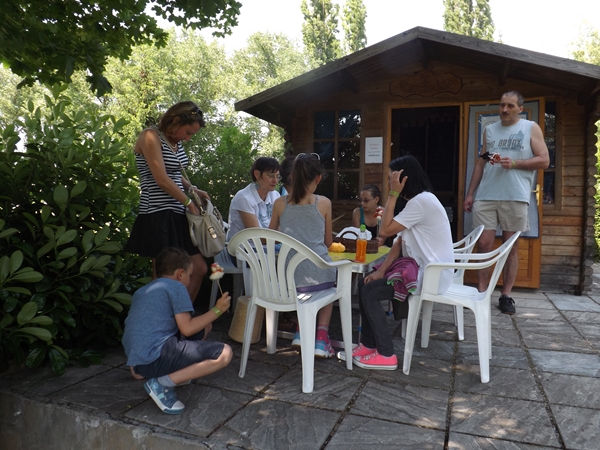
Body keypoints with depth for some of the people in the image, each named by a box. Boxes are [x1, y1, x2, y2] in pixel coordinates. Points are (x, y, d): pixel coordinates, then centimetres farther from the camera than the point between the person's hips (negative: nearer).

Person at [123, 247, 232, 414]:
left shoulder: (142, 291, 22)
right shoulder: (176, 286, -2)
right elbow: (187, 328, -9)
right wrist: (217, 310, 2)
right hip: (157, 356, -9)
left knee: (203, 328, 20)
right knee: (224, 353, -10)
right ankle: (163, 383, -11)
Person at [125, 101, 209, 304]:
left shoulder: (176, 141, 14)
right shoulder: (151, 137, -10)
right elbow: (162, 180, -17)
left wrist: (192, 189, 5)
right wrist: (189, 202, -7)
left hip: (177, 215, 8)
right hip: (158, 215, -8)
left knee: (199, 268, 9)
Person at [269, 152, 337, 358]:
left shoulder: (280, 203, 0)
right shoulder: (323, 203, -4)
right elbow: (328, 242, 5)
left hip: (289, 278, 2)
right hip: (318, 275, -2)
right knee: (329, 283, 34)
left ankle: (302, 330, 28)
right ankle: (321, 335, 20)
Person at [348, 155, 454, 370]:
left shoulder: (422, 201, -20)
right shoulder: (419, 200, 13)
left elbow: (386, 229, -19)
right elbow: (401, 241, 9)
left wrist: (393, 194, -14)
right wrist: (381, 270, 0)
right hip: (422, 268, 10)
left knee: (369, 292, -13)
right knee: (365, 284, 7)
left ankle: (386, 355, -3)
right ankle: (368, 344, 12)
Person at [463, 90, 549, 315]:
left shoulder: (531, 128, 7)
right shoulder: (489, 130, 17)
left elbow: (544, 160, 1)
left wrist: (514, 163, -13)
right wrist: (470, 193, 11)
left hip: (515, 197, -2)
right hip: (485, 196, 3)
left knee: (511, 246, 3)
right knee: (484, 244, -1)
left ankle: (506, 295, 11)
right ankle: (482, 292, 7)